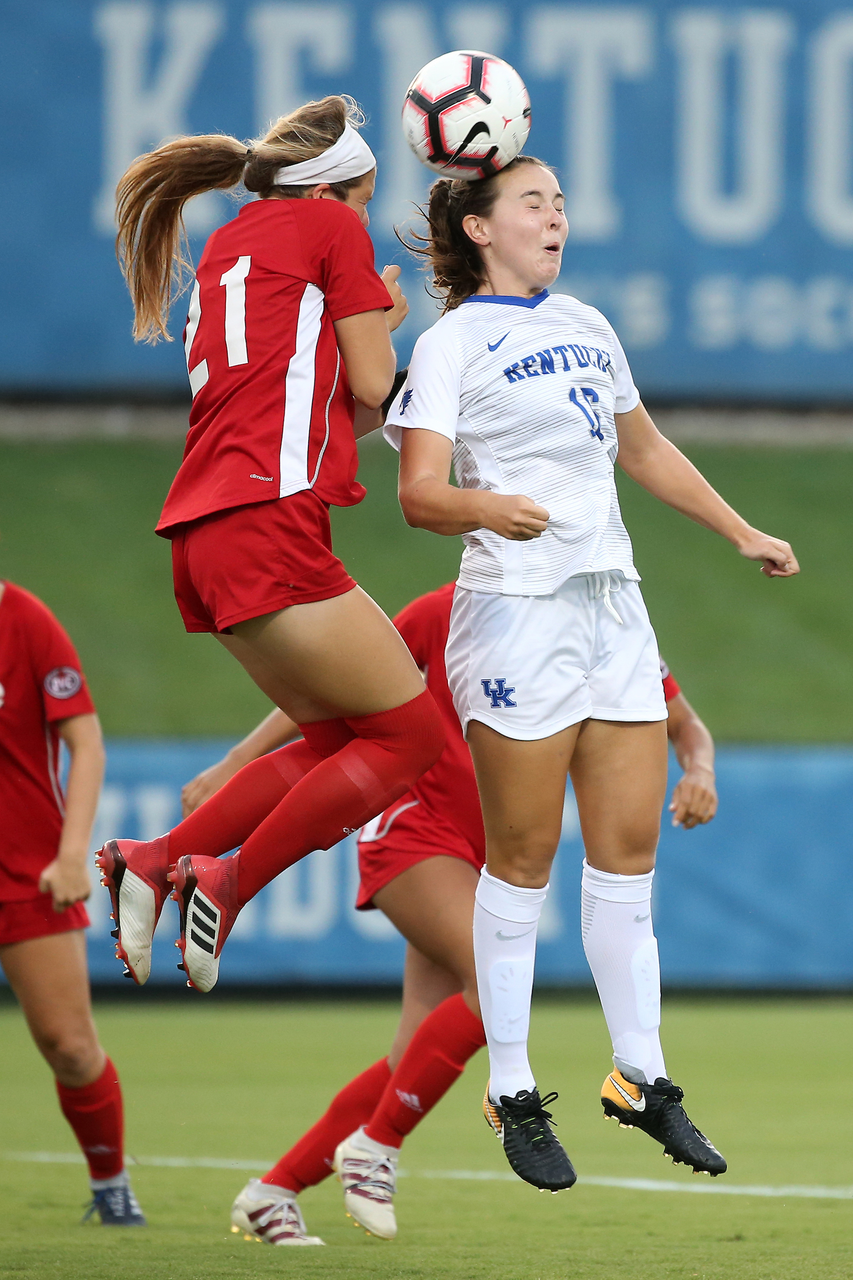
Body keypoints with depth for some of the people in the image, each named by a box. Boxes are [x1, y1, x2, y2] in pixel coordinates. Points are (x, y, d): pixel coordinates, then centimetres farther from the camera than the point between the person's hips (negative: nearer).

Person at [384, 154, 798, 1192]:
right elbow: (419, 493, -16)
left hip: (613, 605, 6)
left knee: (628, 852, 6)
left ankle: (639, 1077, 14)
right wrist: (489, 507, -36)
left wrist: (742, 533, 29)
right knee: (522, 859, -3)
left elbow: (644, 450, 31)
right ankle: (513, 1095, 5)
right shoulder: (451, 343, -4)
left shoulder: (586, 325, 18)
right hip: (517, 610, -6)